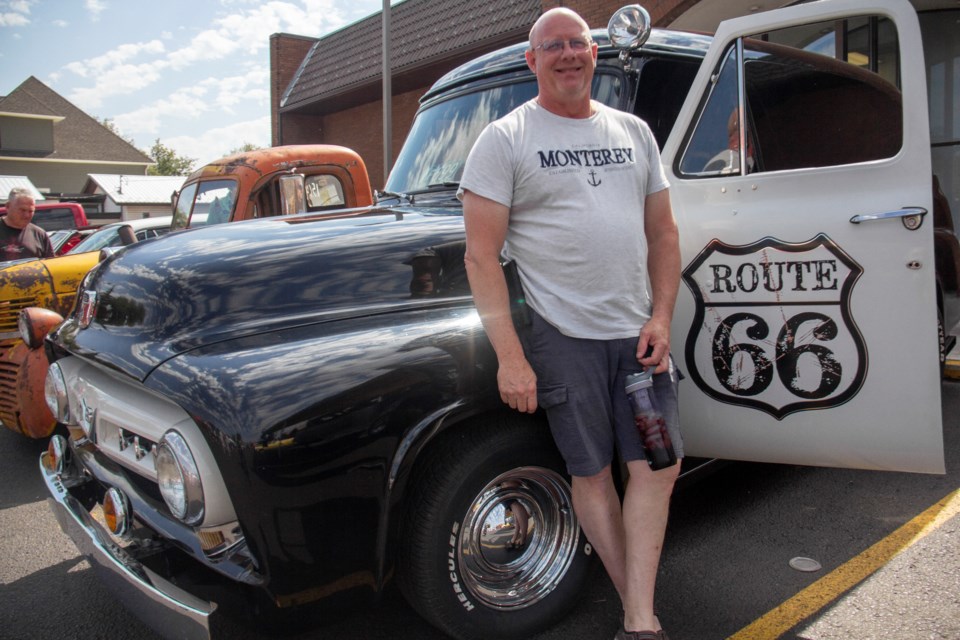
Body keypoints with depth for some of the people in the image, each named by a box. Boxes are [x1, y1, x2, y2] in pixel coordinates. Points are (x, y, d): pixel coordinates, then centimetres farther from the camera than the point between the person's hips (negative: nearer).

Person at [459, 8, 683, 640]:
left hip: (638, 332, 5)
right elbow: (482, 256, -8)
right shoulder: (503, 139, -2)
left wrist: (661, 319, 2)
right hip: (562, 335, -4)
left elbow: (663, 233, 15)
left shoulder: (634, 131, 13)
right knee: (590, 472, 5)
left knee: (659, 466, 1)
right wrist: (509, 356, -14)